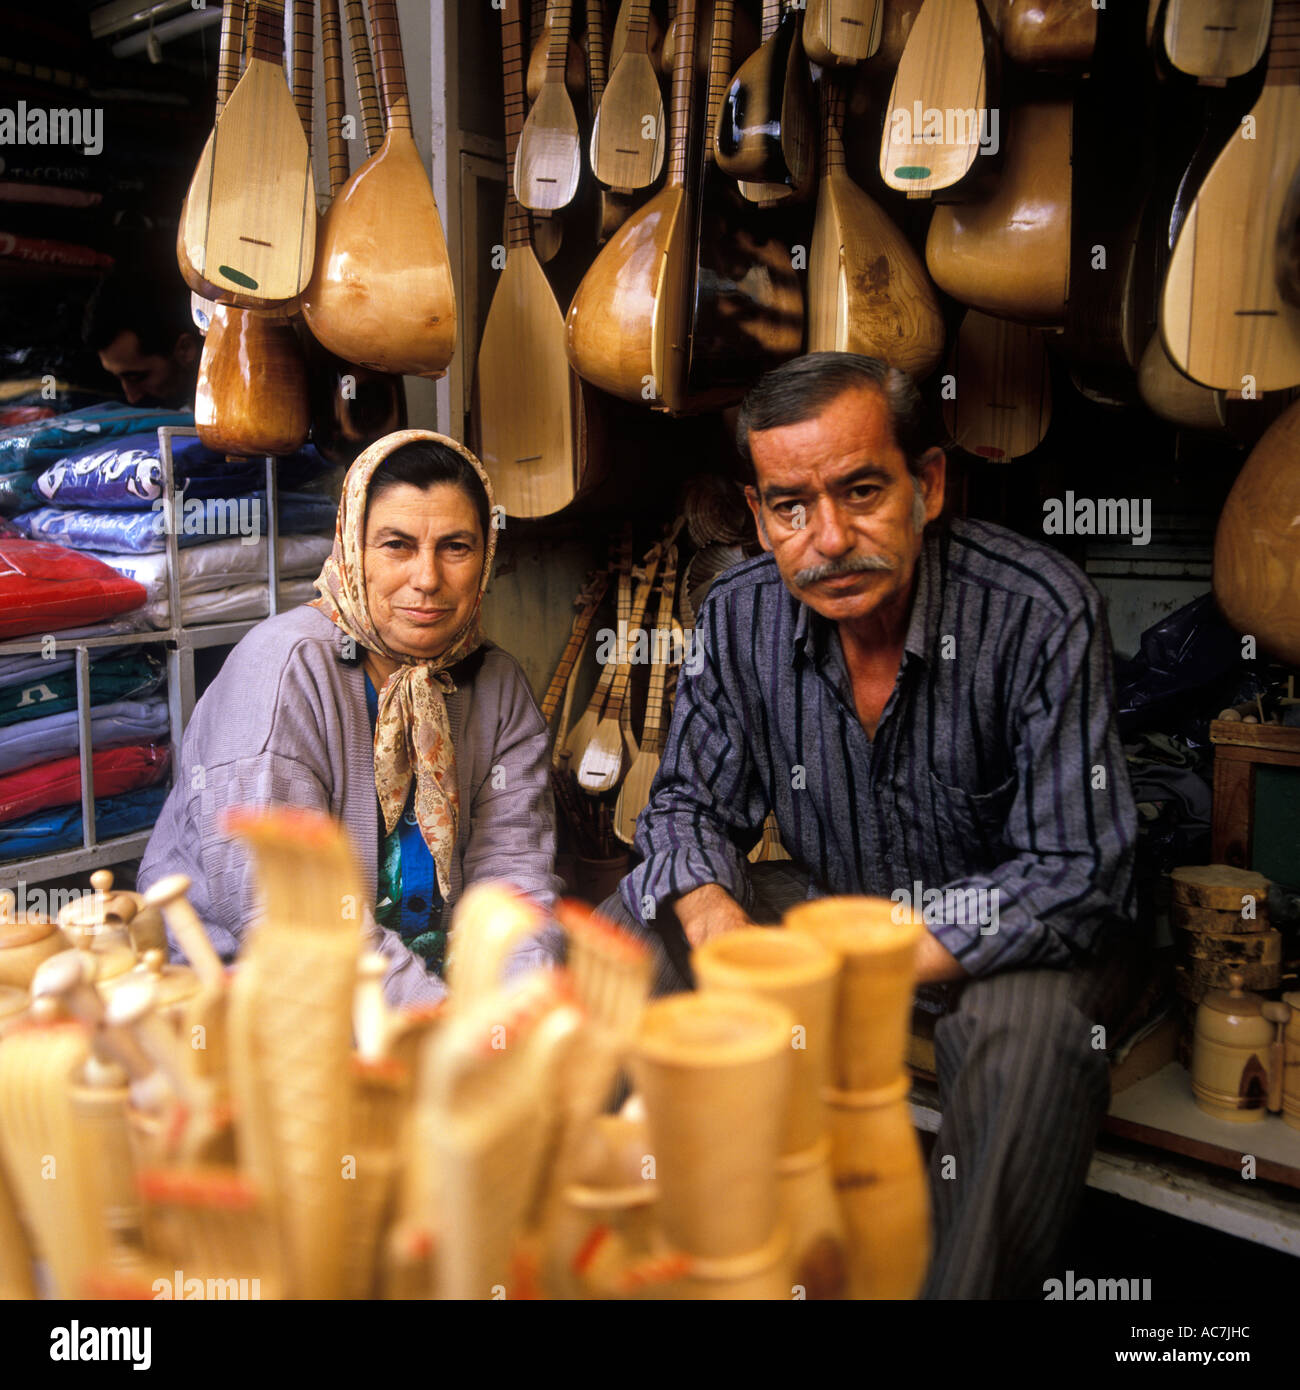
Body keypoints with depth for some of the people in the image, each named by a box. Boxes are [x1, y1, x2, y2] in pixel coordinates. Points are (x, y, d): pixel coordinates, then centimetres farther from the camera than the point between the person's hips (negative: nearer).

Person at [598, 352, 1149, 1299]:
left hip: (1019, 931, -4)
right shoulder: (741, 615, -10)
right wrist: (710, 906, -25)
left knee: (1032, 1021, -37)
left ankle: (967, 1284, -12)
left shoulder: (1042, 613, -24)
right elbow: (692, 802, 0)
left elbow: (1076, 875, -26)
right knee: (628, 932, -10)